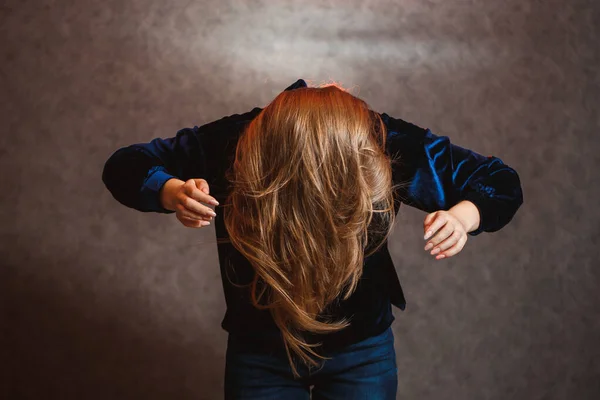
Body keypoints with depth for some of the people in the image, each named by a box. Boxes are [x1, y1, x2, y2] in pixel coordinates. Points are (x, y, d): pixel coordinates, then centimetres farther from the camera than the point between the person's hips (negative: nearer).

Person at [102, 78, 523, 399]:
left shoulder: (392, 146, -23)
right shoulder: (232, 144, -24)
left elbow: (503, 184, -12)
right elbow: (124, 166, -13)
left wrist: (462, 216, -35)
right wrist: (171, 192, -36)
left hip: (362, 350, 1)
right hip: (259, 351, 0)